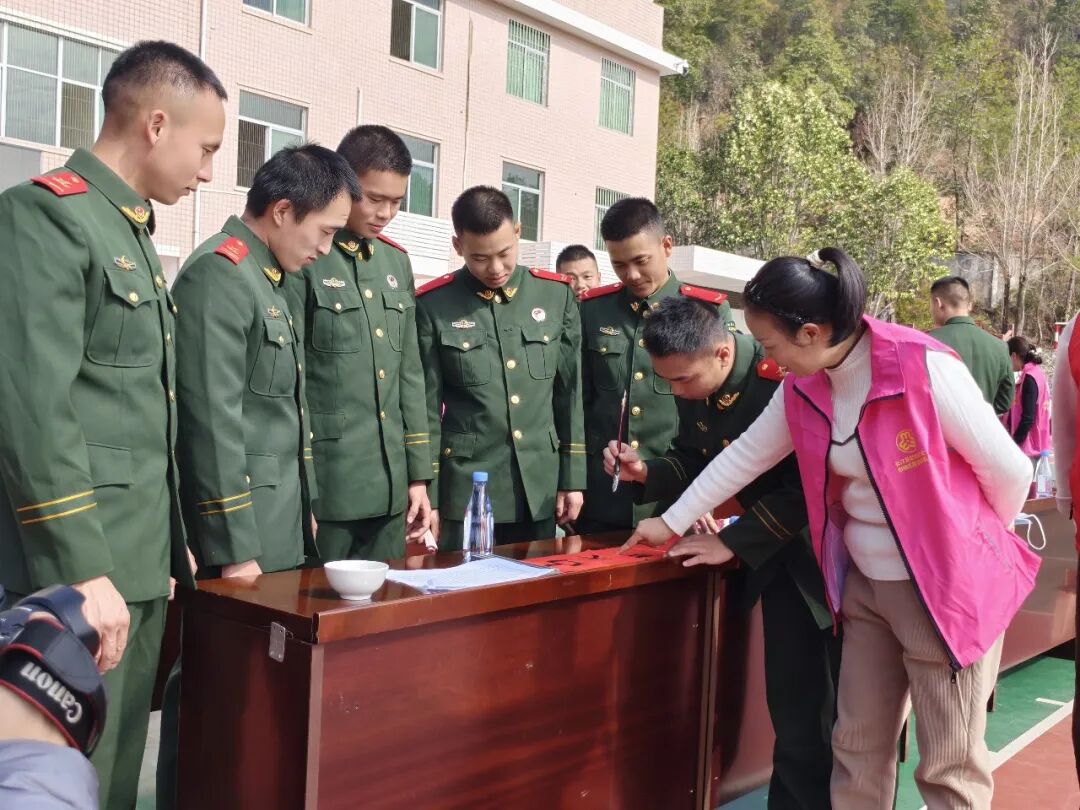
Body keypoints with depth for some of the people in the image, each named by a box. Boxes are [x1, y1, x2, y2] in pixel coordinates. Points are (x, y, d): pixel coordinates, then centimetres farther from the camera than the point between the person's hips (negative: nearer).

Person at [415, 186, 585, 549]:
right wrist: (426, 496, -2)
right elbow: (426, 407, -2)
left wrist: (573, 477, 5)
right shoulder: (433, 305, -6)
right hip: (467, 490, -3)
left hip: (540, 488, 3)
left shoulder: (557, 294, 3)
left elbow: (571, 393, 7)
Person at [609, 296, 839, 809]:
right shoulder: (694, 389, -5)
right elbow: (695, 459, 9)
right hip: (779, 554, 6)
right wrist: (646, 473, -11)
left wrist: (733, 542, -23)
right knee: (795, 709, 7)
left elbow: (808, 485, -25)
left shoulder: (783, 380, -27)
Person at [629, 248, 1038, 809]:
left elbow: (1008, 470, -14)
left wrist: (973, 548, 3)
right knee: (857, 747, 14)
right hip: (864, 587, 6)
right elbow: (745, 457, 11)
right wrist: (671, 523, 17)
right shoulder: (803, 387, -1)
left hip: (948, 587, -6)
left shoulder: (923, 367, -23)